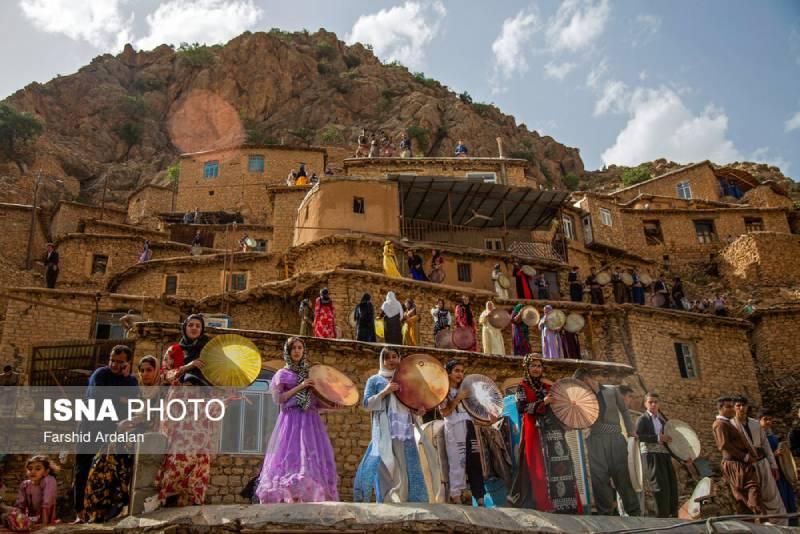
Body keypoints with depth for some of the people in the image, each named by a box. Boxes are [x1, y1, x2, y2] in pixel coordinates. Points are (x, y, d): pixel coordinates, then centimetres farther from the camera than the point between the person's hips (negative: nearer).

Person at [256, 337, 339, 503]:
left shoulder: (310, 373, 17)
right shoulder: (283, 374, 6)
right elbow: (278, 398, -5)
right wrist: (299, 387, -10)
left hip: (310, 420, 4)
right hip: (292, 420, -4)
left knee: (313, 458, -3)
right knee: (293, 457, -14)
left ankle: (311, 500, -2)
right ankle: (293, 500, -17)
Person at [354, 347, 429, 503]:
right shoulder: (375, 380, 10)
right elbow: (367, 403, -1)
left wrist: (418, 411, 1)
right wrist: (385, 392, -13)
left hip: (405, 432, 4)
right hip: (385, 433, -4)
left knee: (406, 470, 0)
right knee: (387, 469, -14)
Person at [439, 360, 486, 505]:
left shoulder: (465, 389, 21)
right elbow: (444, 413, -9)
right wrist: (458, 399, -13)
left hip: (469, 427, 6)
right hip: (454, 429, -5)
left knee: (474, 461, 0)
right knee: (457, 461, -9)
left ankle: (479, 497, 2)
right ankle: (456, 495, -4)